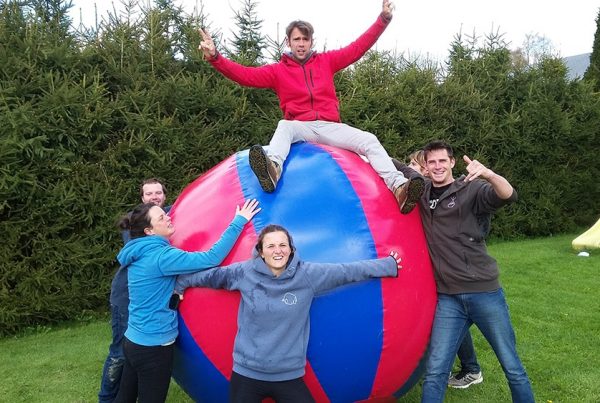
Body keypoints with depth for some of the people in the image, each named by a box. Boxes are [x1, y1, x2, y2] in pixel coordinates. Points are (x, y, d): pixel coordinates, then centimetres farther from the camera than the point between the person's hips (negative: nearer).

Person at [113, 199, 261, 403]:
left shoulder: (141, 254, 5)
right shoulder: (160, 256, -22)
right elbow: (211, 258, -27)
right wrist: (238, 221, -23)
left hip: (133, 340, 9)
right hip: (153, 346, -9)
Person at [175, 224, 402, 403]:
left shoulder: (308, 275, -6)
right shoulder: (244, 272, -6)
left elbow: (349, 271, -1)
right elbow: (211, 275, 10)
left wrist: (389, 265, 6)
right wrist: (179, 284, 21)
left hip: (289, 376, 0)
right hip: (246, 373, 0)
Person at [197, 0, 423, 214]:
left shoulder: (326, 61, 14)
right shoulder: (278, 71, 9)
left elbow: (358, 48, 12)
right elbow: (246, 75, -2)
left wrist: (383, 19, 5)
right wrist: (214, 57, -14)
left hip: (330, 127, 2)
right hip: (301, 127, -2)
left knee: (369, 140, -20)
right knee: (284, 125, -35)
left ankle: (398, 187, -33)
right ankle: (272, 169, -64)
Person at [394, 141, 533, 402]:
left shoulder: (471, 189, -5)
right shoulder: (421, 189, 8)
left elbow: (509, 196, -25)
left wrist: (488, 174, -42)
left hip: (484, 292, -3)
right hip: (447, 298, 3)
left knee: (512, 368, 9)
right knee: (435, 372, -1)